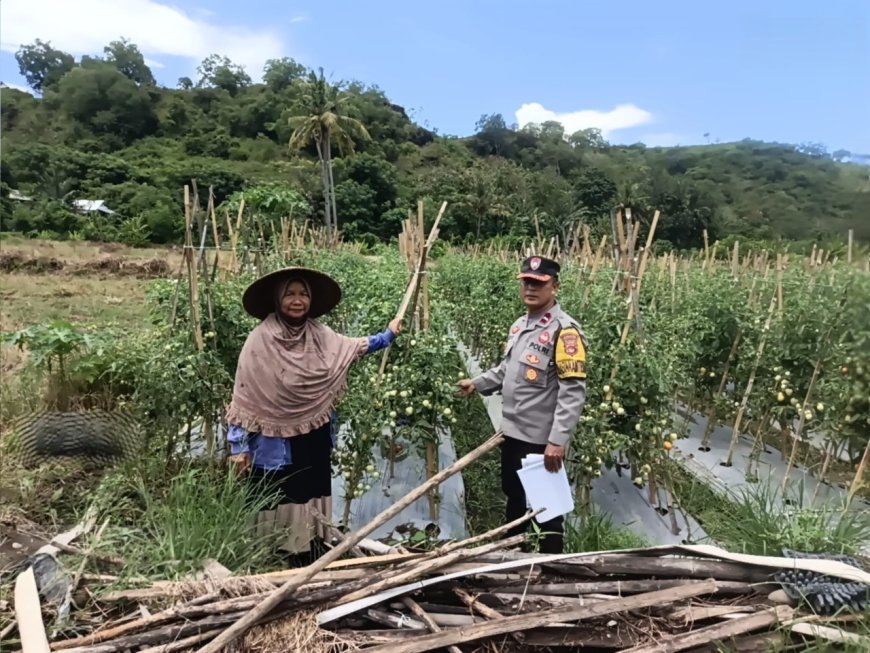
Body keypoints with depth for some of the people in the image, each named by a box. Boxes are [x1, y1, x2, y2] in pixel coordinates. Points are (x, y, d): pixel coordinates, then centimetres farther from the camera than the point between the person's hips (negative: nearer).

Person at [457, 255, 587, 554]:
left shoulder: (565, 330, -19)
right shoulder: (519, 325, 9)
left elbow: (573, 392, -23)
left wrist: (558, 440, -28)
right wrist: (477, 383, 11)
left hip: (543, 440, -9)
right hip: (513, 432, 9)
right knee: (514, 498, 25)